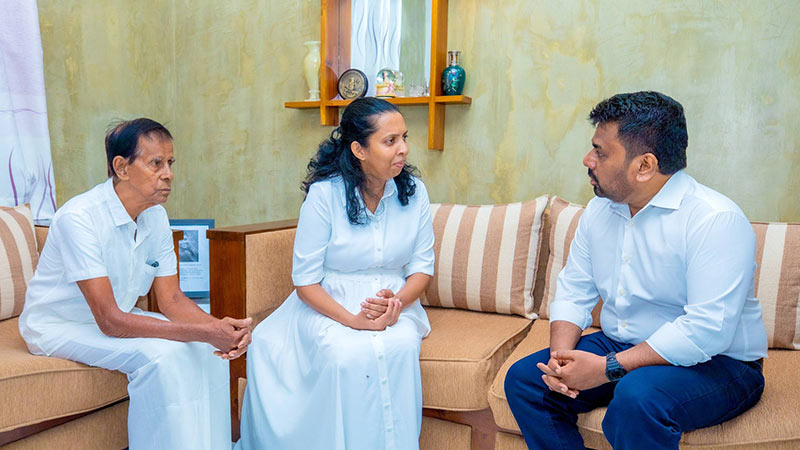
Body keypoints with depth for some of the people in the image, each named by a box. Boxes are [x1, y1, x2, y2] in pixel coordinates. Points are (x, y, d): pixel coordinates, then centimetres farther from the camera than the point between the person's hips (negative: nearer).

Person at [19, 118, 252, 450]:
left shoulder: (156, 217, -5)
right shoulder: (80, 218, -28)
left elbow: (171, 299, -5)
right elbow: (110, 321, -31)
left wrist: (218, 326, -26)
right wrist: (202, 332, -37)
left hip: (117, 319, 7)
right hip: (59, 328, -6)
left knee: (206, 349, -13)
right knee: (161, 354, -29)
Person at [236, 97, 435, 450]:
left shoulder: (414, 191, -1)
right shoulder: (324, 194, -11)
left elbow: (422, 266, 4)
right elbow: (305, 281, -9)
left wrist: (397, 304, -17)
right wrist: (351, 319, -23)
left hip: (396, 302, 3)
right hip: (328, 305, -2)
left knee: (399, 348, -29)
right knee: (350, 355, -32)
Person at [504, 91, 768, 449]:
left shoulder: (716, 219, -20)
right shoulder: (599, 210, 5)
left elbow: (708, 329, -28)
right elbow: (573, 291, 6)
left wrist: (608, 368, -27)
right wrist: (561, 354, -13)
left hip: (715, 364, -6)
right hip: (618, 348, 7)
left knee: (636, 397, -37)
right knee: (523, 379, -7)